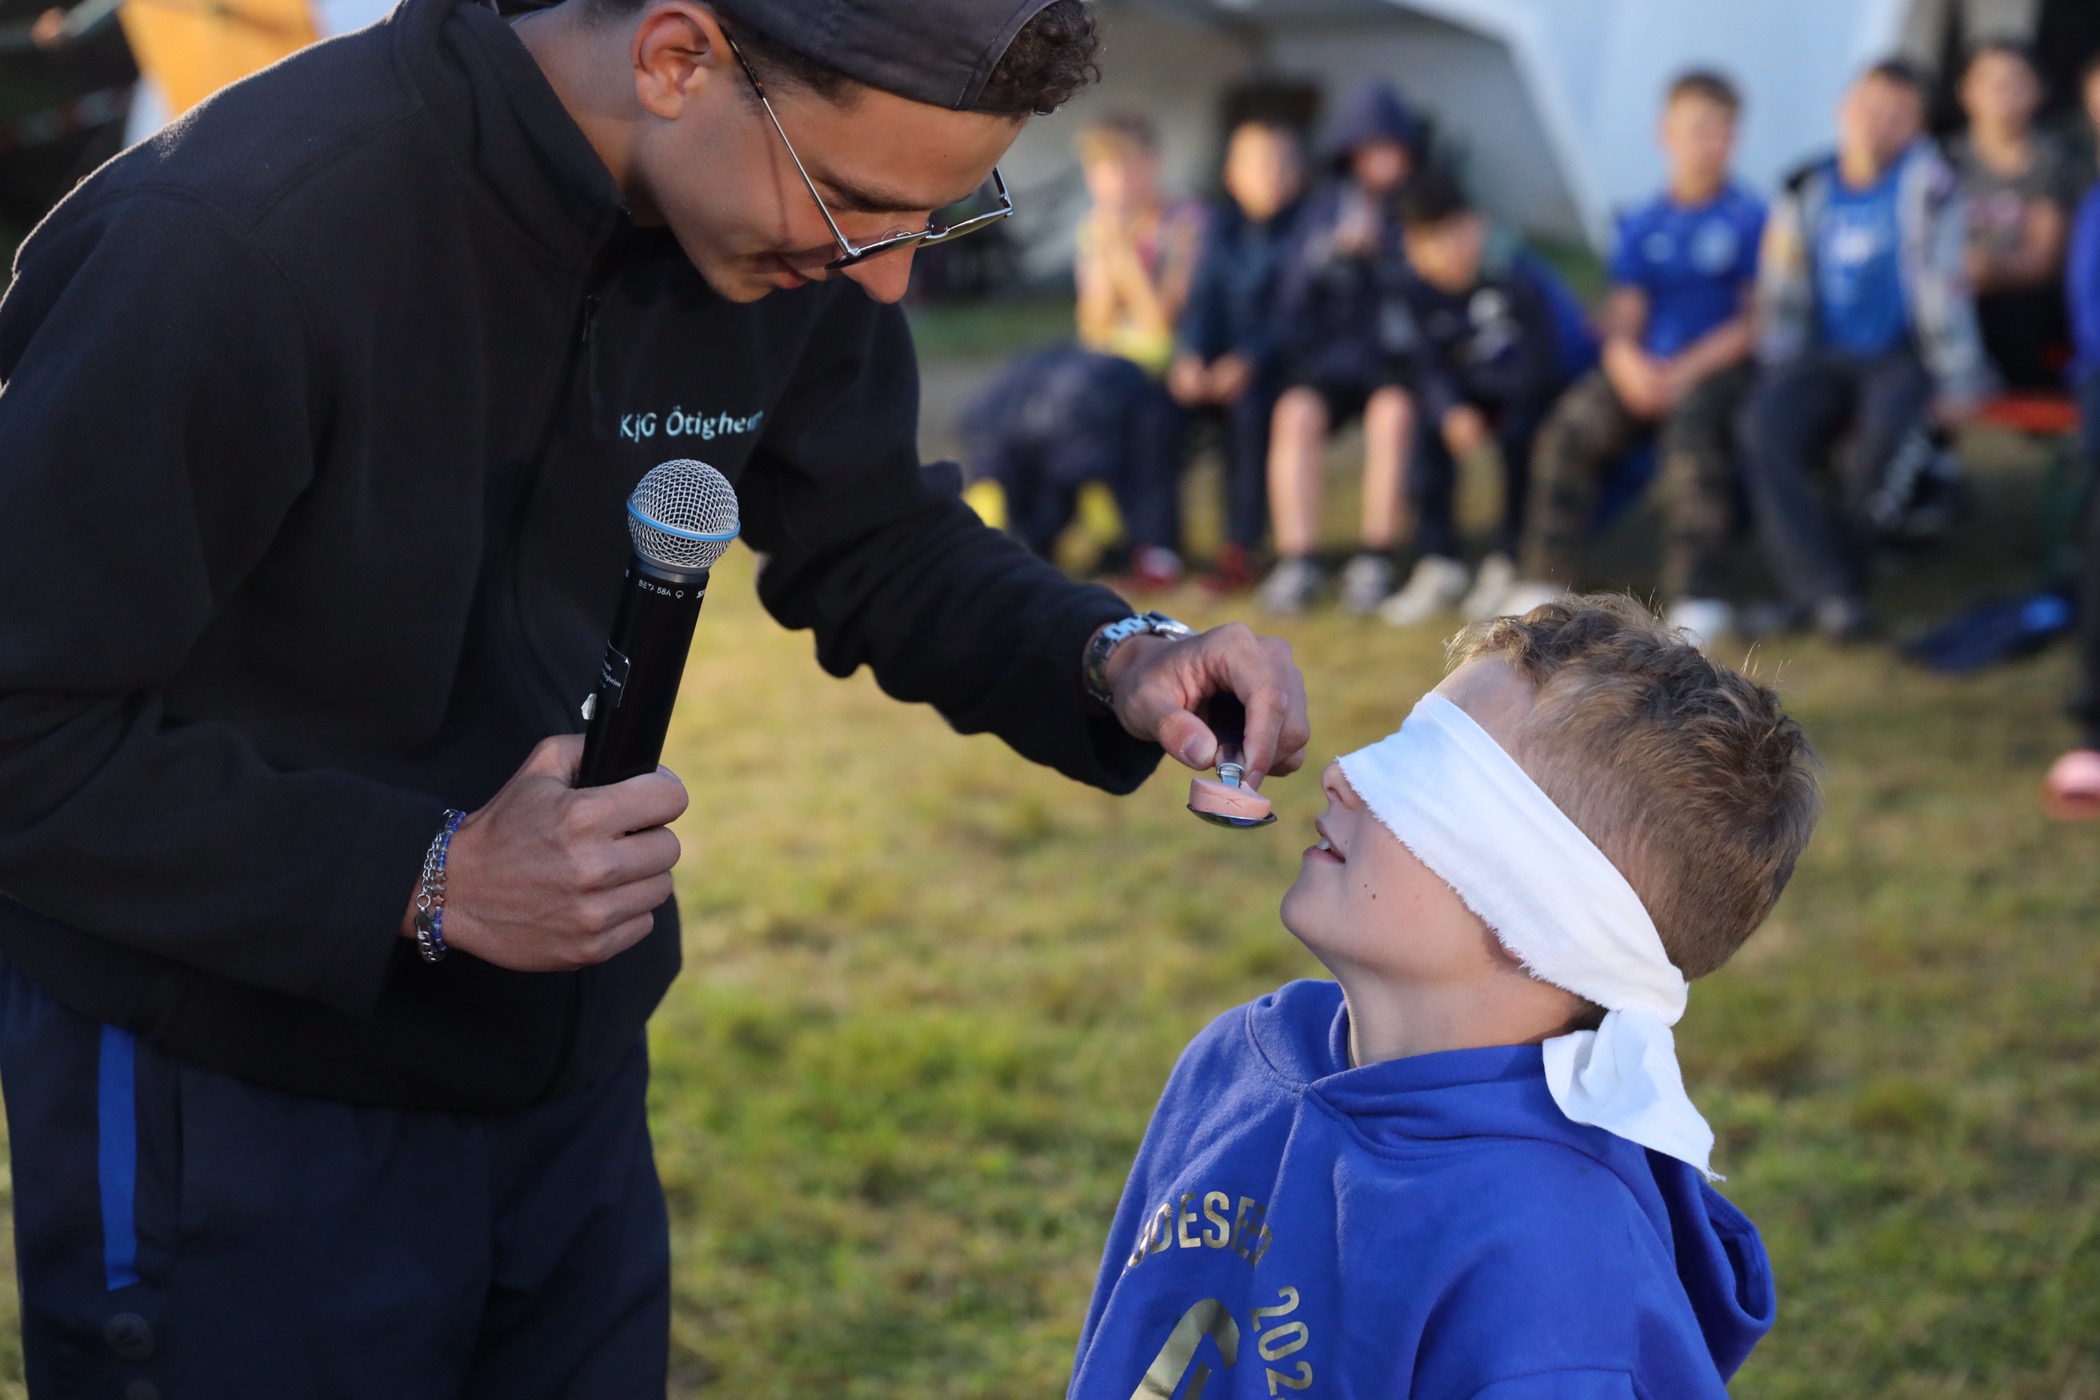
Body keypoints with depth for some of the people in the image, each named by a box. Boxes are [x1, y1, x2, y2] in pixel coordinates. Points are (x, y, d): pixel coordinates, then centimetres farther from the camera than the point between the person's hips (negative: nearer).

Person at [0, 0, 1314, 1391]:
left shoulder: (799, 238, -8)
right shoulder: (232, 237, -27)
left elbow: (874, 540, 7)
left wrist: (1109, 658, -11)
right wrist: (429, 883, -25)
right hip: (230, 1107, -6)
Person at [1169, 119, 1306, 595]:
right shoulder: (1222, 227, 10)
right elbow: (1203, 298, 3)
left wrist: (1247, 360, -28)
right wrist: (1189, 355, -18)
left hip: (1277, 363, -4)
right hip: (1218, 363, 4)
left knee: (1250, 400, -35)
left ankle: (1240, 549, -28)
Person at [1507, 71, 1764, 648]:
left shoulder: (1751, 218, 3)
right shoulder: (1642, 225, 15)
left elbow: (1755, 319, -3)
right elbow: (1625, 313, 10)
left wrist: (1687, 370, -16)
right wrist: (1627, 362, -14)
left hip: (1718, 364, -4)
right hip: (1645, 369, 4)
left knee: (1691, 426, -36)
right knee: (1571, 427, -22)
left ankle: (1696, 598, -35)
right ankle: (1543, 583, -16)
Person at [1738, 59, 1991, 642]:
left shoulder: (1926, 184, -6)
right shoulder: (1808, 190, 8)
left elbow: (1943, 282, -11)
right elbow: (1780, 290, 11)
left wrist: (1958, 384, -13)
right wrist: (1775, 373, 3)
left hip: (1903, 355, -4)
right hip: (1827, 354, 4)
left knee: (1882, 436, -34)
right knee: (1766, 427, -26)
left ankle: (1811, 588, -18)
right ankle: (1829, 589, -29)